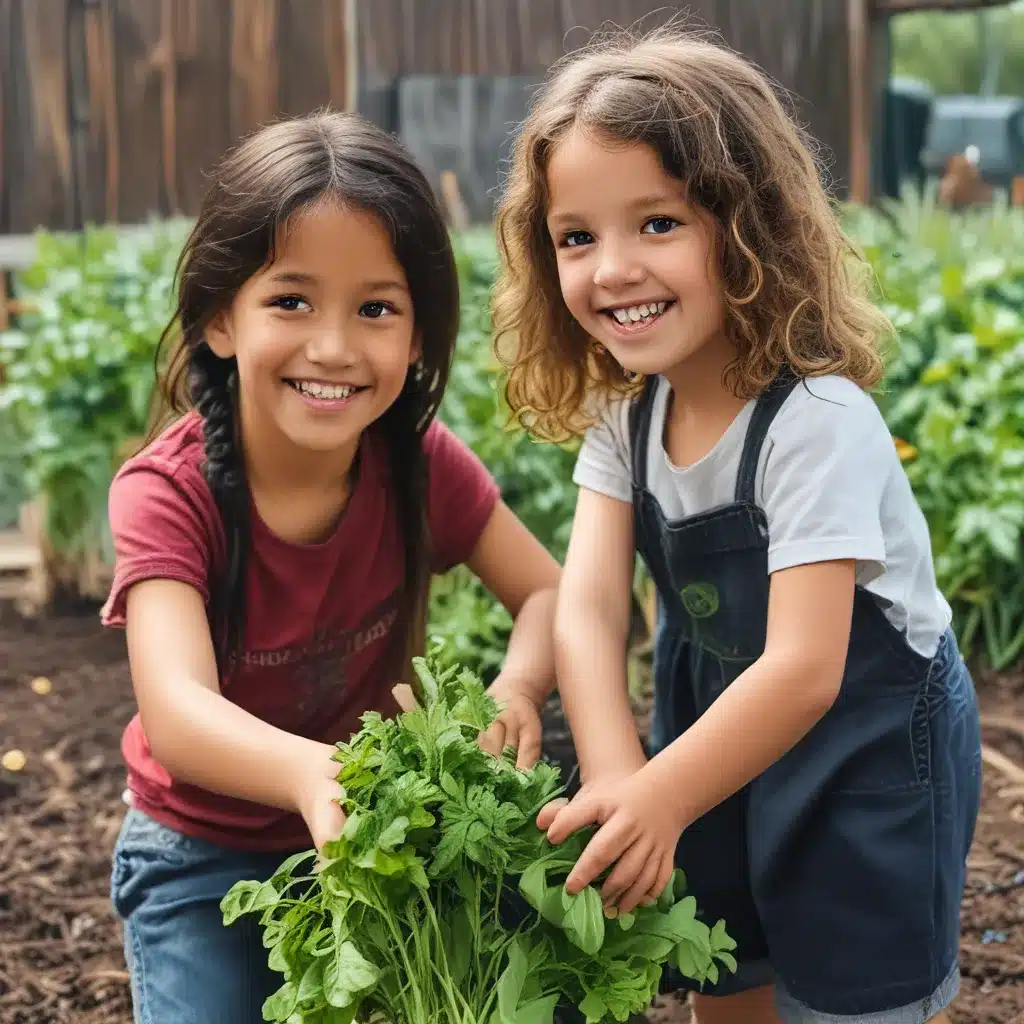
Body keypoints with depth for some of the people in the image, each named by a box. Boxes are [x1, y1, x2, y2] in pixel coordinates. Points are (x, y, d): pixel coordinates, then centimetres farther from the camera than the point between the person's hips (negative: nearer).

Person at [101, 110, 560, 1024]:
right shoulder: (168, 493, -25)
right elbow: (178, 712, -38)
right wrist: (309, 774, -60)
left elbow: (548, 591, -9)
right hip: (207, 856, -2)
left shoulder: (422, 463, -15)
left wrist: (517, 689, -33)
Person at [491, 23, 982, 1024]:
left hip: (868, 747, -6)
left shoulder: (816, 423, -29)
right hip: (723, 734, 6)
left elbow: (803, 669, -32)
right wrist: (616, 779, -33)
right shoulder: (622, 412, -8)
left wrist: (656, 801, -36)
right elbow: (585, 606, -18)